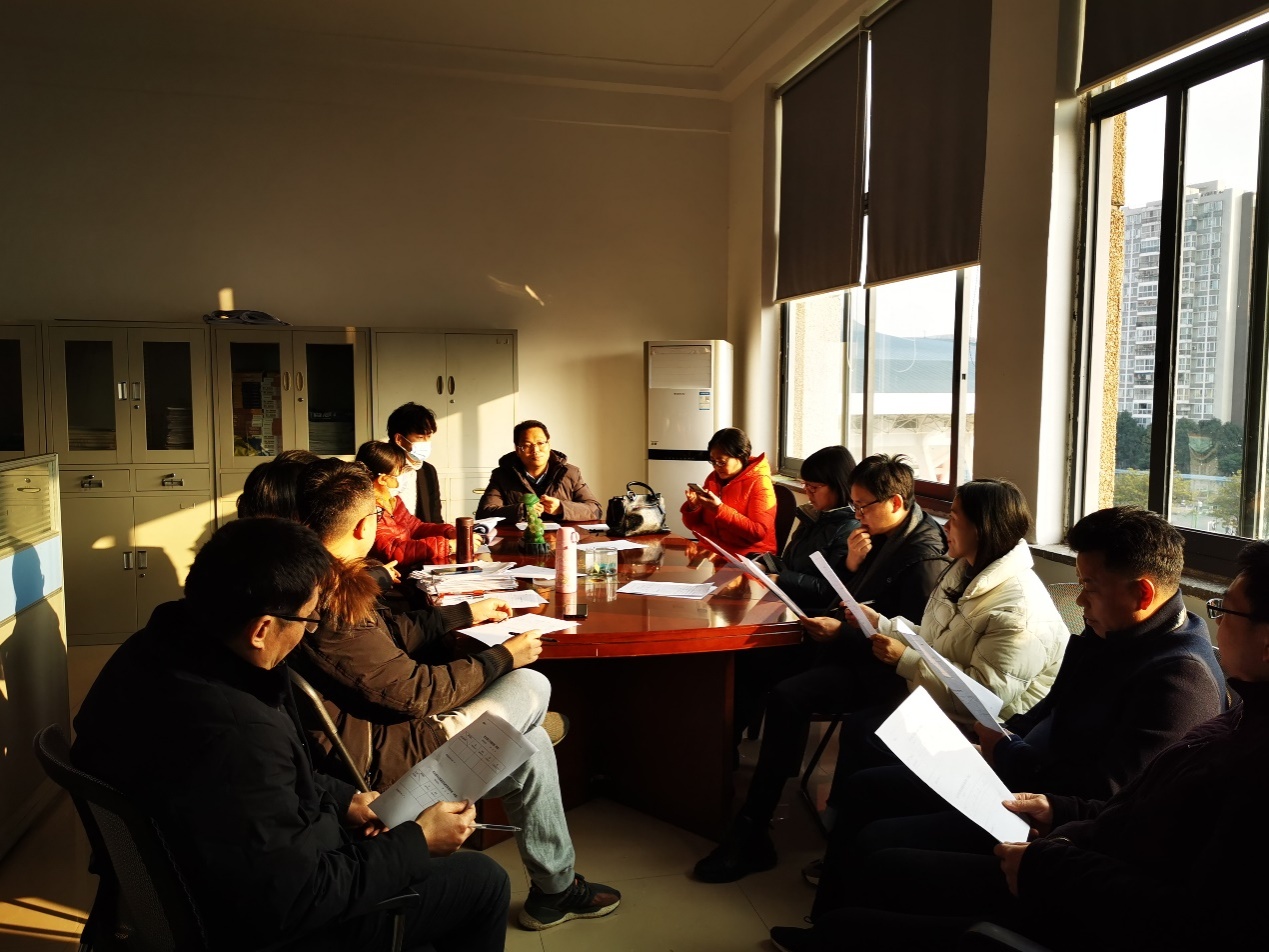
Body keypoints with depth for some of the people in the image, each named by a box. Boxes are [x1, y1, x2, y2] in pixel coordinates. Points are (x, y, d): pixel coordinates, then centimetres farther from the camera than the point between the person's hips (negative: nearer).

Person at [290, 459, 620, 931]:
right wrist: (503, 658, -11)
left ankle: (554, 888, 24)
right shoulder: (334, 601, -29)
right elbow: (415, 691, -23)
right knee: (530, 688, -4)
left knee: (531, 743, 11)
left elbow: (395, 632, 14)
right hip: (385, 758, -10)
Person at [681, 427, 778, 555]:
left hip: (749, 556, -6)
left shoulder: (759, 483, -9)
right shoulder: (713, 478, 9)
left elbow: (758, 532, -19)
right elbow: (694, 525, 13)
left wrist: (719, 509, -23)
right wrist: (693, 507, -9)